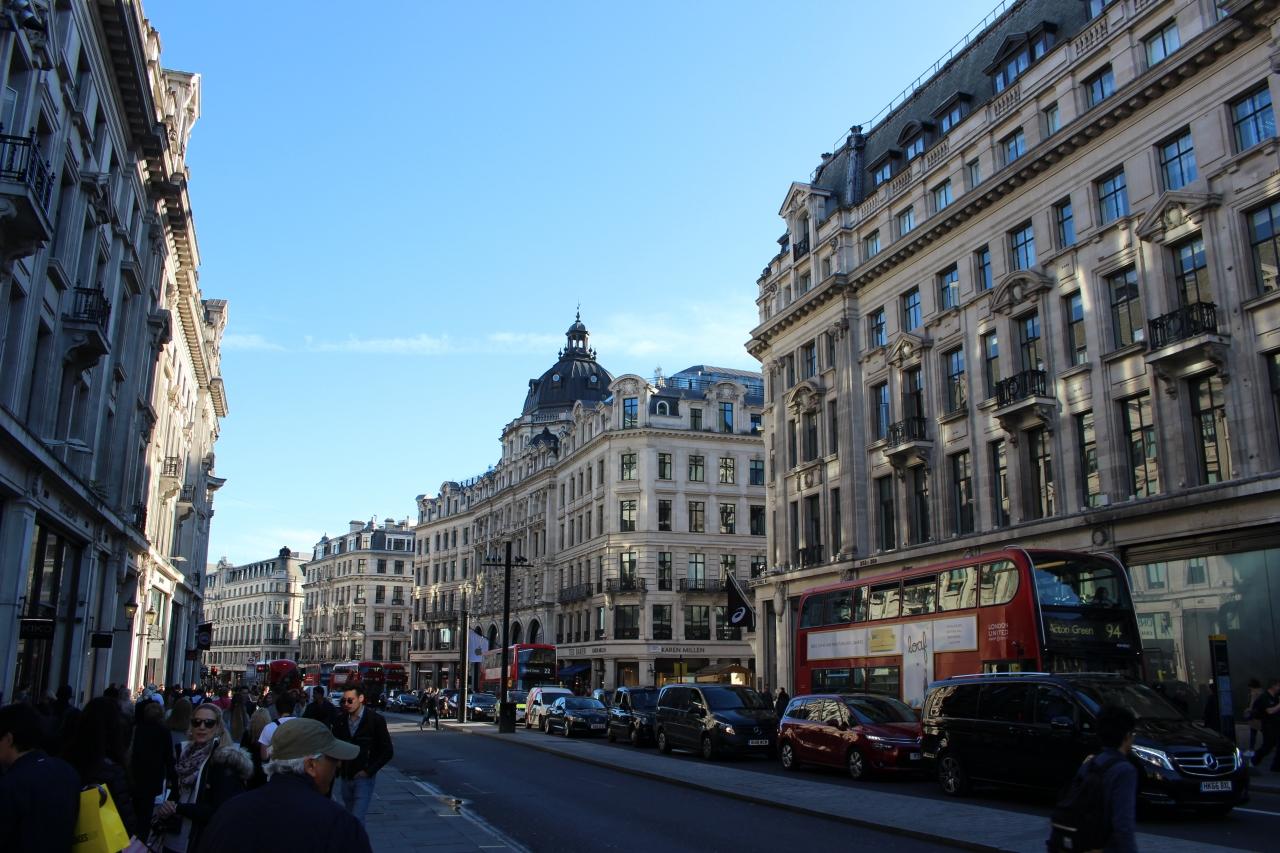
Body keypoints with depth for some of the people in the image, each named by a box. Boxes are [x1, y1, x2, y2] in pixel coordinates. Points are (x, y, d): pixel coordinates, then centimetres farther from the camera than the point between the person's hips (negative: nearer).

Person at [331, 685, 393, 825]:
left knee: (357, 820, -14)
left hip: (364, 778, -5)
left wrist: (368, 771, -11)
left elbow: (387, 751, -6)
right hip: (344, 778, 5)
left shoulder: (375, 720, -9)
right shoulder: (340, 720, 3)